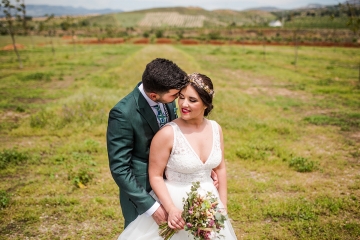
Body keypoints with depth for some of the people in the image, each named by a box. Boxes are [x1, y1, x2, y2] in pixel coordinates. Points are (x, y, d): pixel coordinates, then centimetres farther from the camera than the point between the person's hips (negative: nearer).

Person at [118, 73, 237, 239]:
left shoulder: (215, 129, -5)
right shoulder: (168, 133, -20)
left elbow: (220, 168, 6)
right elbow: (155, 176, -13)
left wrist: (223, 205, 7)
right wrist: (171, 209, -21)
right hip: (176, 203, -5)